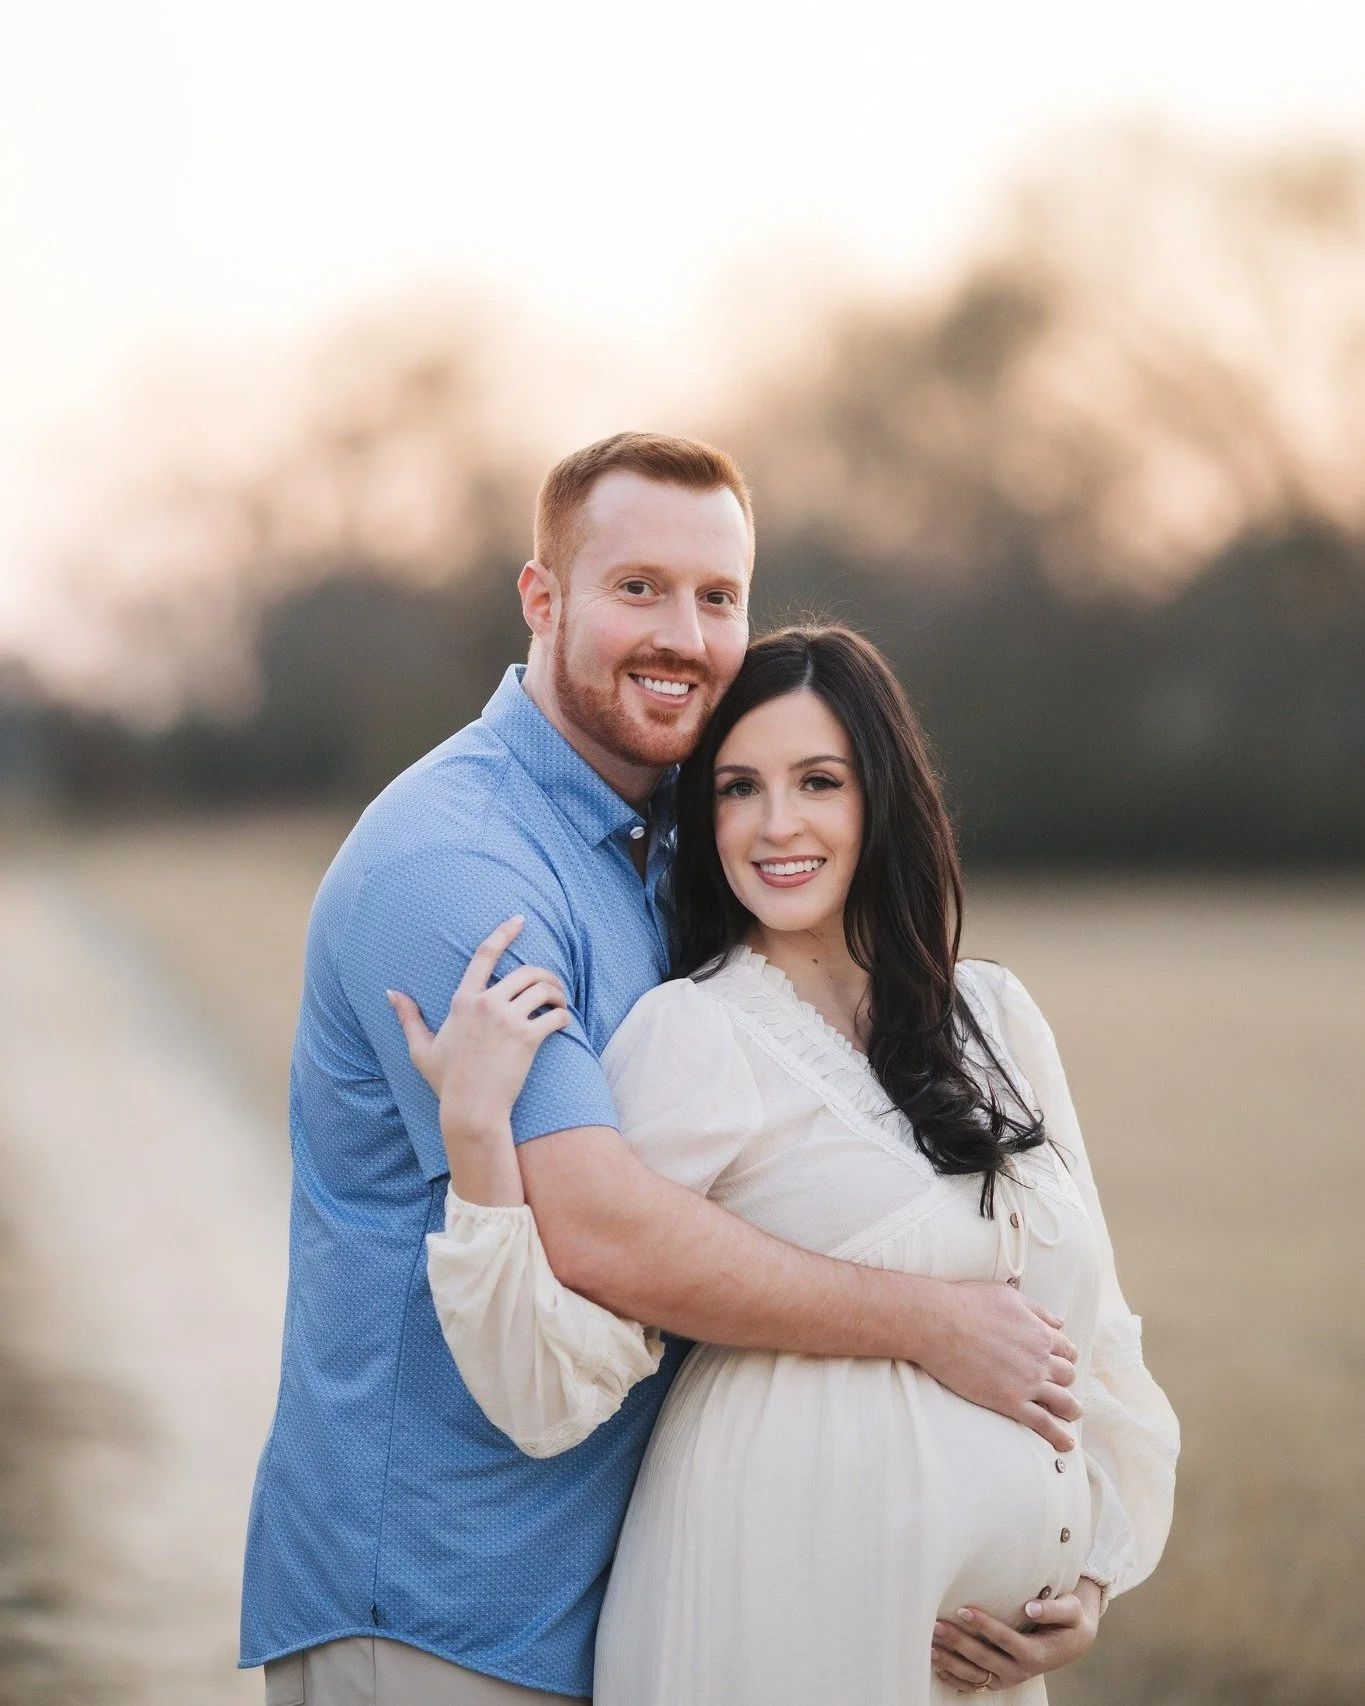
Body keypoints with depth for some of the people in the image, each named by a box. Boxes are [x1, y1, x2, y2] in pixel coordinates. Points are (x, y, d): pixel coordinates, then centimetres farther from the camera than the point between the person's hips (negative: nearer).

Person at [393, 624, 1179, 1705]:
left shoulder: (996, 1017, 8)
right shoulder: (690, 1033, -9)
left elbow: (1090, 1321, 13)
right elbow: (553, 1392, -15)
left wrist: (1092, 1579, 4)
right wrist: (475, 1131, -25)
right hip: (782, 1612, -5)